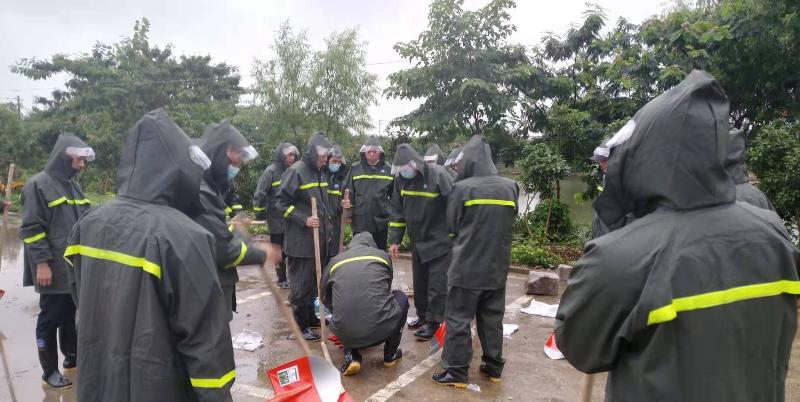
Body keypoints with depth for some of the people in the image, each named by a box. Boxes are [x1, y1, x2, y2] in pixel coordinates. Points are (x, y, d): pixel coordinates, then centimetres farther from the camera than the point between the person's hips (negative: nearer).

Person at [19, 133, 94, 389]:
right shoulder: (39, 185, -10)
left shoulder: (74, 186, 14)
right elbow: (31, 229, -14)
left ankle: (72, 357, 31)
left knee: (71, 315, 17)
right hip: (54, 269, -7)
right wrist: (41, 263, -18)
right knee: (50, 319, 4)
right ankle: (49, 371, 15)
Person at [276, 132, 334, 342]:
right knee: (301, 285, 0)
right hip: (301, 241, -8)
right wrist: (304, 220, -22)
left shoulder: (321, 173, 13)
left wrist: (328, 226, 19)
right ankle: (300, 326, 11)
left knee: (314, 281, 18)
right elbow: (282, 203, -14)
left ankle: (310, 317, 31)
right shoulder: (296, 172, -13)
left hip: (320, 239, 8)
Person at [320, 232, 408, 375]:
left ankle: (351, 356, 13)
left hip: (345, 334, 2)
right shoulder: (382, 255, 12)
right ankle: (390, 355, 30)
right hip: (381, 331, -2)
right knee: (400, 297, 27)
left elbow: (325, 297, 27)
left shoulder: (335, 261, 13)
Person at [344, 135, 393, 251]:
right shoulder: (355, 168, -1)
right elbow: (349, 192, 0)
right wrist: (348, 213, -5)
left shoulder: (388, 169, 0)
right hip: (360, 221, 0)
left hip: (381, 221, 0)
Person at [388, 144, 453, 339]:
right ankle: (422, 314, 33)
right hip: (417, 241, 6)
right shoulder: (401, 179, -2)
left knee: (437, 284, 0)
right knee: (419, 282, 17)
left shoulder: (438, 175, -20)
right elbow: (397, 211, 5)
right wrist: (395, 240, 3)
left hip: (440, 242, -6)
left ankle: (433, 321, 12)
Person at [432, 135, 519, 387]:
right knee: (492, 319, 16)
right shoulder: (510, 187, 1)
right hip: (497, 267, 5)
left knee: (458, 319, 5)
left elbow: (452, 225, -1)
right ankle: (494, 367, 25)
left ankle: (456, 372, 9)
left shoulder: (463, 188, -12)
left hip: (467, 267, -5)